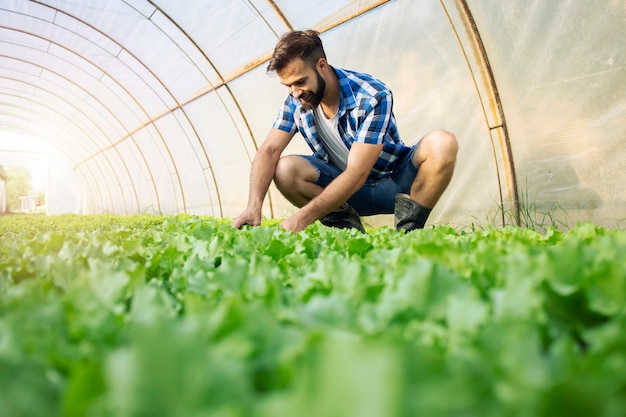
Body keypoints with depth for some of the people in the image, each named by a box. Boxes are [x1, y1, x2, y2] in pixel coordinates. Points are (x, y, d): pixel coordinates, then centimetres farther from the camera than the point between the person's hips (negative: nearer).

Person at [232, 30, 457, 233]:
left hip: (395, 183, -3)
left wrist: (303, 217, -38)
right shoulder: (295, 101, -9)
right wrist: (254, 205, -34)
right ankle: (347, 225, -9)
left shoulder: (373, 97, -26)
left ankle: (408, 229, -17)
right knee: (285, 170, -23)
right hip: (345, 188, 3)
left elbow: (357, 173, -31)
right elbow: (269, 150, -16)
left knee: (442, 143, -30)